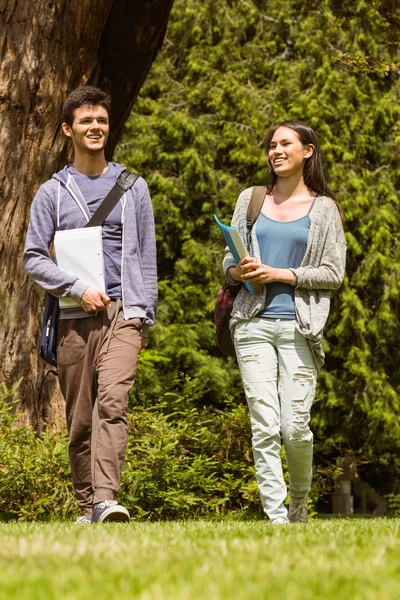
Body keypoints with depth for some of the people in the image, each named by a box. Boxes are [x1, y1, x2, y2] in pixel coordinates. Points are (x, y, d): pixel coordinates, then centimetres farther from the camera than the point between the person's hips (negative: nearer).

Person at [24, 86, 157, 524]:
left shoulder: (133, 188, 14)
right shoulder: (52, 192, 10)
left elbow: (146, 257, 13)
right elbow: (33, 258, 5)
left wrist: (143, 314, 3)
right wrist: (78, 288, -8)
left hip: (124, 311, -1)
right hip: (74, 318, 1)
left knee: (113, 401, -19)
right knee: (79, 418, 3)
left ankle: (106, 499, -27)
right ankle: (87, 508, 11)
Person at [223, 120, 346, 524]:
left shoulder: (323, 208, 8)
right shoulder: (250, 200, 16)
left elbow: (333, 274, 2)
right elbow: (229, 260, 18)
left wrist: (279, 274, -8)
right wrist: (238, 272, -6)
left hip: (299, 326, -2)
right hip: (253, 324, 2)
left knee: (295, 426, -5)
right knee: (264, 426, -7)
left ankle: (299, 505, 20)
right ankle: (275, 517, -4)